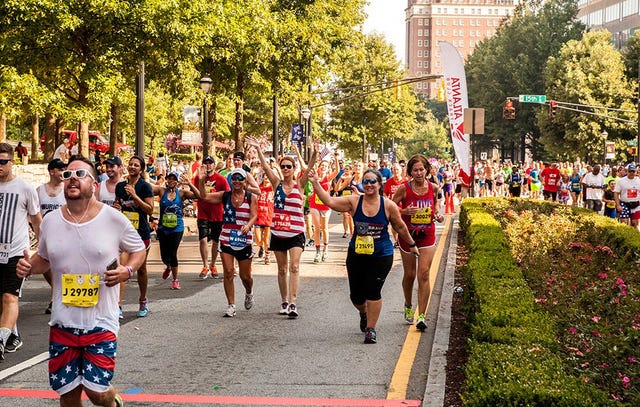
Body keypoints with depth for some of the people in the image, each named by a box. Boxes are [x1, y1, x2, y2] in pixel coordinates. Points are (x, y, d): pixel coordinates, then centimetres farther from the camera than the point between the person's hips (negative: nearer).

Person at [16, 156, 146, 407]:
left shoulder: (114, 219, -8)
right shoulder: (50, 221, 3)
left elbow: (138, 250, 6)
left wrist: (128, 270, -14)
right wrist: (28, 267, -4)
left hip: (101, 323, -3)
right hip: (62, 323, 4)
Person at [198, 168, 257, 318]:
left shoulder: (250, 197, -2)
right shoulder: (225, 196, 4)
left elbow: (254, 216, -11)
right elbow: (204, 196, 0)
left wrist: (248, 225, -32)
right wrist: (202, 180, -15)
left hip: (245, 241, -1)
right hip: (226, 239, 1)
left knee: (245, 275, 8)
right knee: (228, 272, -7)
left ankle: (249, 293, 42)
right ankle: (231, 306, 2)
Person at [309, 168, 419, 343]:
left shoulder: (388, 205, -6)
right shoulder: (354, 202, -5)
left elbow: (400, 227, 8)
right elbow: (329, 201, -13)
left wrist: (411, 245, 17)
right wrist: (316, 184, -22)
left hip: (381, 256, -2)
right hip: (356, 255, 2)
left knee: (373, 292, -7)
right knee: (356, 295, 8)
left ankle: (371, 328, 9)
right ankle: (364, 313, 43)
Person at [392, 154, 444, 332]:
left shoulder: (433, 188, -4)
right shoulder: (404, 188, -11)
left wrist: (437, 214, -4)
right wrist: (404, 211, -24)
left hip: (427, 235, 1)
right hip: (407, 235, -1)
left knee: (424, 274, -10)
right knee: (409, 274, 11)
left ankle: (421, 316, -7)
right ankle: (408, 306, 38)